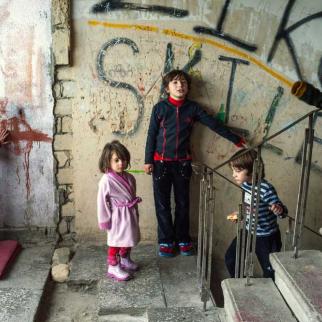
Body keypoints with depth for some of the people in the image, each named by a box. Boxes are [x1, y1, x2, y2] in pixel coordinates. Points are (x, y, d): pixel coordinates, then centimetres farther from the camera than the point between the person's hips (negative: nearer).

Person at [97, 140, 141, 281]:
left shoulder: (129, 178, 0)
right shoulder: (106, 181, -20)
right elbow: (102, 202, -15)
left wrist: (135, 214, 16)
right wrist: (105, 221, -12)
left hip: (130, 215, 7)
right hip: (117, 217, -7)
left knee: (128, 239, 21)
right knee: (116, 241, 4)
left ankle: (125, 260, 42)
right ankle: (113, 267, 18)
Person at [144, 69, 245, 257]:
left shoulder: (193, 108, 3)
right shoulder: (160, 108, -1)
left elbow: (214, 124, 5)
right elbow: (152, 135, 1)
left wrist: (236, 139, 6)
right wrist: (148, 160, -1)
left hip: (183, 163, 2)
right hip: (161, 162, -1)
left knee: (183, 203, 9)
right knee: (162, 203, 4)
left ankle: (183, 239, 23)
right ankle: (166, 241, 17)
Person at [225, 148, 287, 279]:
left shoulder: (266, 189, -28)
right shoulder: (245, 184, -5)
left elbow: (283, 211, -26)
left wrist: (279, 210, -47)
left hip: (266, 237, -7)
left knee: (269, 271, 6)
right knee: (230, 258, 15)